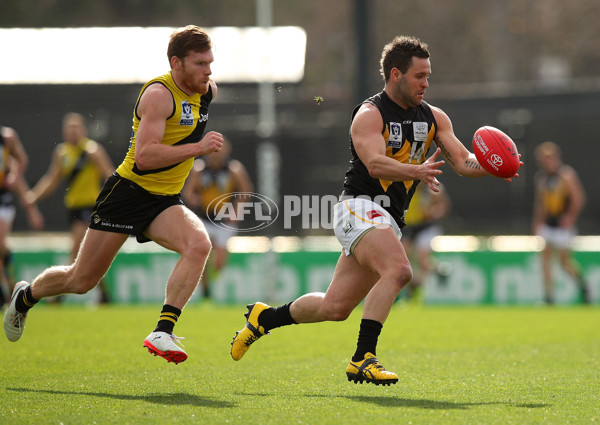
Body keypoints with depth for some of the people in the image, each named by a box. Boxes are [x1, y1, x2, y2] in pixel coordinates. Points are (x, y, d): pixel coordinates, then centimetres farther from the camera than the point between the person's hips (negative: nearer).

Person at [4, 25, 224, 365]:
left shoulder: (208, 90, 5)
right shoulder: (159, 94, -19)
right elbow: (144, 156, -30)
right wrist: (197, 148, -30)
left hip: (166, 201, 6)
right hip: (129, 192, -6)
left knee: (199, 244, -27)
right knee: (82, 280, 2)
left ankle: (162, 333, -30)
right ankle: (26, 296, 34)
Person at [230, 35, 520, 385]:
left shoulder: (433, 118, 12)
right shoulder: (370, 114, -9)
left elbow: (463, 161, 7)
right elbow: (375, 163, -24)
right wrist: (417, 171, -41)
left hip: (388, 220, 8)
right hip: (360, 206, -8)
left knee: (335, 307, 8)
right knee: (398, 270, -32)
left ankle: (265, 317, 31)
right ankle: (363, 359, -30)